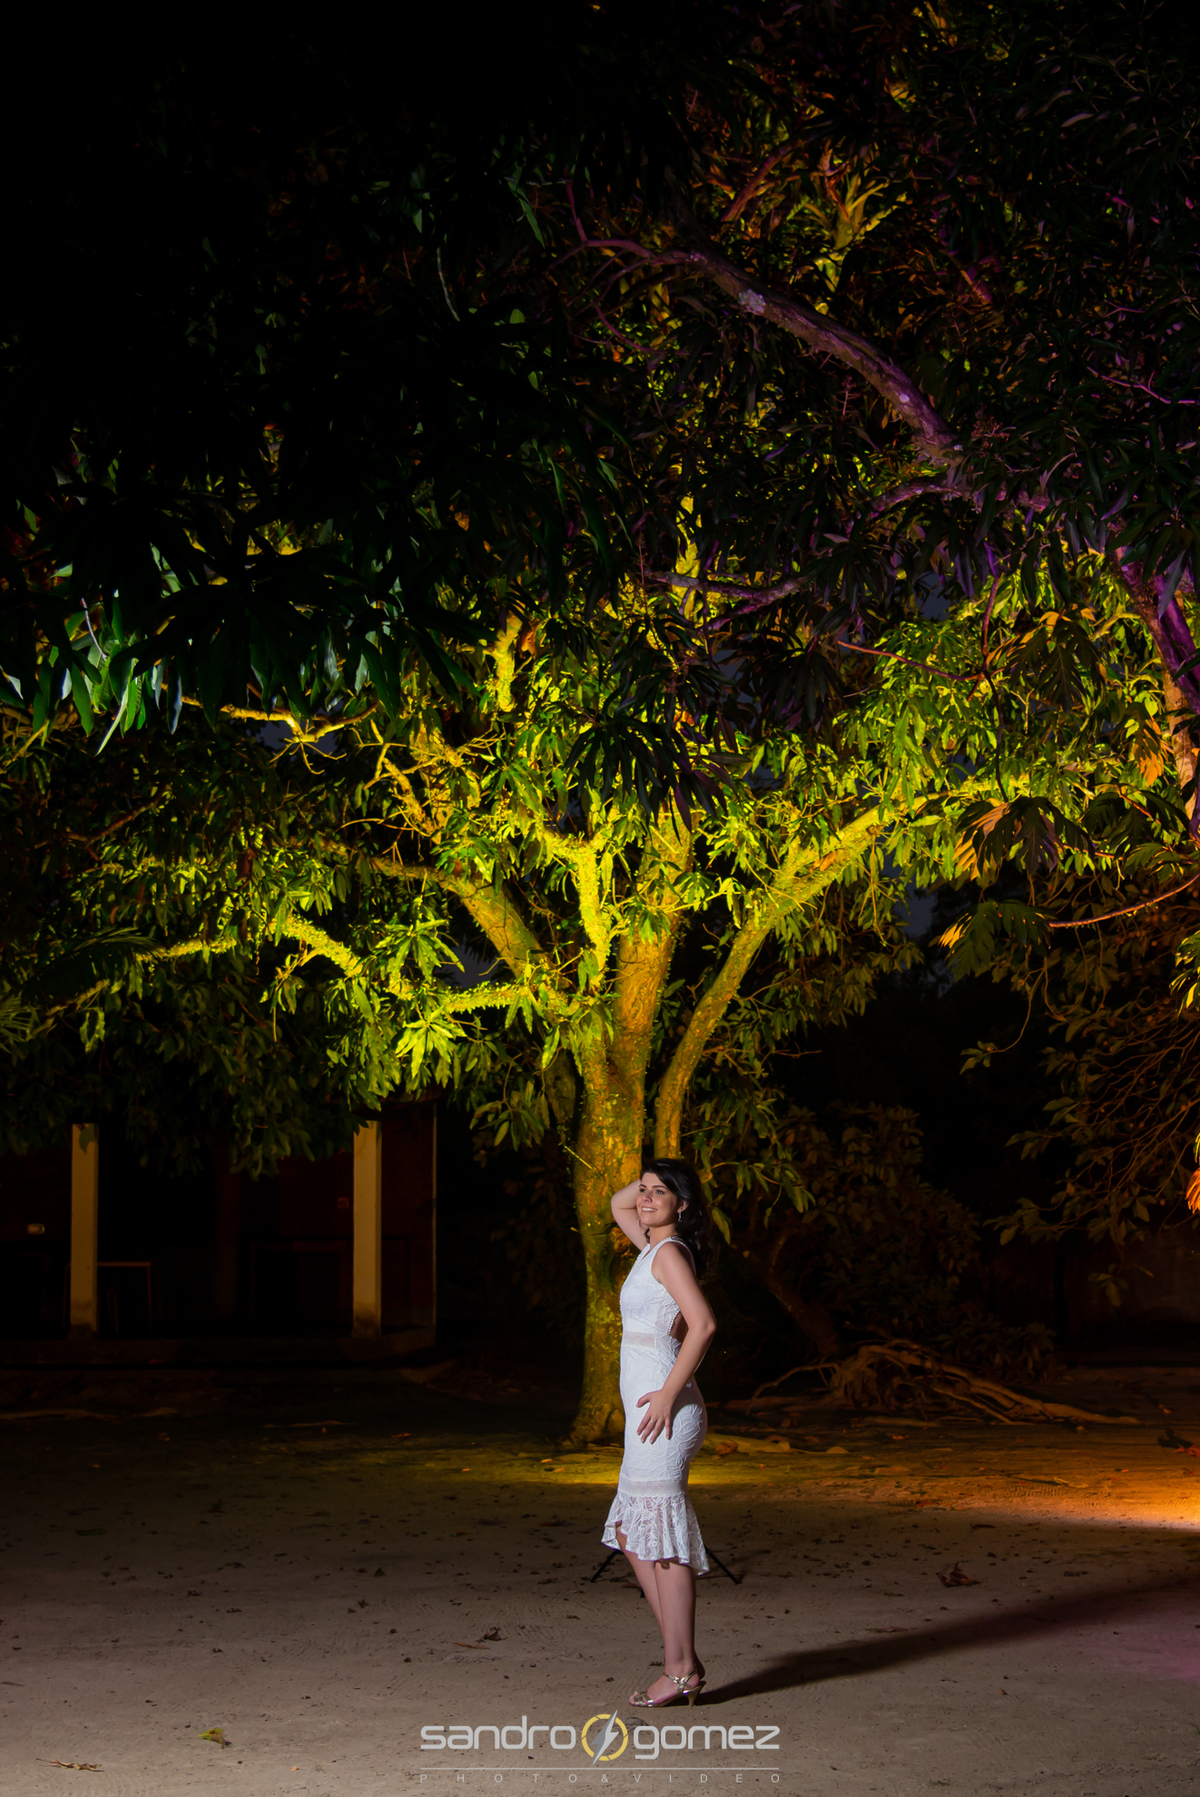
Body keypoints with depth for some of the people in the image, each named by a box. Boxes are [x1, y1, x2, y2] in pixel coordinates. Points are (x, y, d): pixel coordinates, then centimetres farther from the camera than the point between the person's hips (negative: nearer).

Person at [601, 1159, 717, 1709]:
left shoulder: (670, 1253, -11)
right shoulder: (654, 1246, 15)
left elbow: (703, 1323, -23)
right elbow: (619, 1203, 33)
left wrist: (669, 1393, -22)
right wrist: (652, 1174, 18)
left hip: (662, 1412, -10)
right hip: (649, 1413, 10)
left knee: (665, 1538, -7)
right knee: (631, 1534, 13)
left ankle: (681, 1670, -4)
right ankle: (682, 1658, 15)